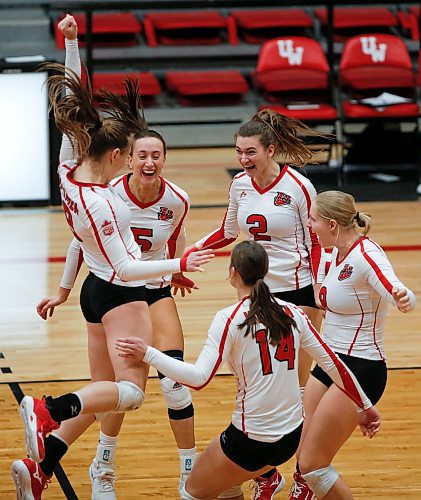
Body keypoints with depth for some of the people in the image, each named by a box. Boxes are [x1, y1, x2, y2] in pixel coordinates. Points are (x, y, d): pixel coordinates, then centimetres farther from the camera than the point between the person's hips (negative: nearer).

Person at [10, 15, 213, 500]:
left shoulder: (69, 165, -6)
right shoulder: (96, 202, -26)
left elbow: (71, 104, 2)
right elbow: (125, 267, -22)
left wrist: (70, 43, -1)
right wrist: (180, 265, -17)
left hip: (98, 290, 9)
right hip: (120, 294, -9)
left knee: (102, 391, 13)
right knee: (131, 389, -13)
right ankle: (48, 410, -30)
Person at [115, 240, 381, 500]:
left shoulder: (230, 318, -13)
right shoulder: (292, 313, 2)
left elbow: (199, 378, -21)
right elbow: (333, 364, 6)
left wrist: (148, 354, -14)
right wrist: (366, 407, 16)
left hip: (252, 440, -6)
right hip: (292, 438, 6)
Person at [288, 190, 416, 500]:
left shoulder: (365, 256, -21)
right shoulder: (332, 254, 5)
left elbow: (400, 294, -40)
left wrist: (403, 299, -61)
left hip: (360, 371, -8)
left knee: (312, 465, -8)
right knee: (302, 459, 9)